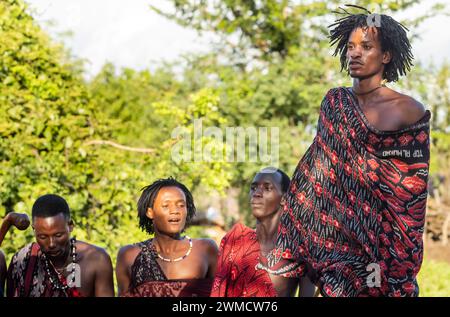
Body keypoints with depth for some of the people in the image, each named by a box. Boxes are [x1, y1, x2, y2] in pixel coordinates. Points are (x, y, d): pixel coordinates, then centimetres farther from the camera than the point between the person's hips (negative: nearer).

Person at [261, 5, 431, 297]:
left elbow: (414, 188, -3)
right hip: (338, 234, 3)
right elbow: (319, 169, 11)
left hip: (382, 236, -3)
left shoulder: (408, 111, -6)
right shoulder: (334, 102, 8)